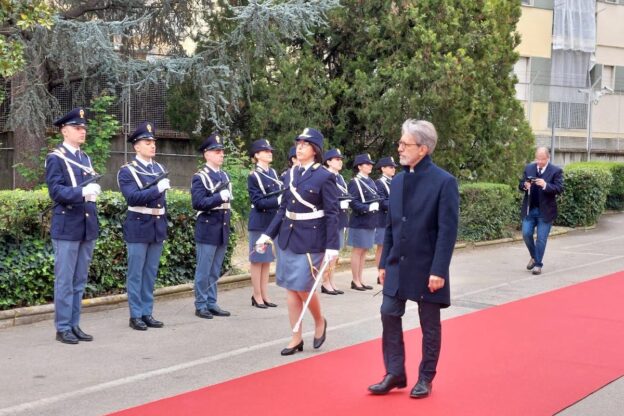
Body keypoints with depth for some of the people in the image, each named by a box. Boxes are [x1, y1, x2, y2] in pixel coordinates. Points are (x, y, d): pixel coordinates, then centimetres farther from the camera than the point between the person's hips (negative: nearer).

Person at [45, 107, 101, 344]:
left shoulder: (85, 158, 17)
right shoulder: (55, 158, -6)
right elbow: (55, 191, -17)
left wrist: (94, 190, 3)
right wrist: (82, 192, -28)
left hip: (87, 227, 7)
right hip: (67, 227, -7)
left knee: (80, 281, 11)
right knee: (65, 281, -2)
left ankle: (74, 325, 18)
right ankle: (62, 328, 5)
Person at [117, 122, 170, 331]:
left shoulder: (160, 169, 12)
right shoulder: (127, 171, -7)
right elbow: (133, 197, -20)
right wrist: (157, 189, -22)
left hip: (157, 228, 6)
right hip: (138, 228, -6)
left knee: (151, 273, 10)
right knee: (136, 274, 1)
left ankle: (147, 313, 17)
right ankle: (136, 315, 7)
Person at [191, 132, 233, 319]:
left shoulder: (225, 176, 14)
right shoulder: (200, 177, -9)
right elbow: (197, 203, -18)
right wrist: (219, 197, -23)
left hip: (222, 230, 7)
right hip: (207, 230, -7)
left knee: (215, 272, 12)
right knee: (204, 271, 1)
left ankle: (212, 304, 19)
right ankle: (201, 306, 9)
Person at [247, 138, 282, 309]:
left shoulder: (273, 173, 11)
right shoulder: (253, 176, -10)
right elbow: (258, 202, -16)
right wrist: (278, 200, -26)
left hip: (273, 221, 7)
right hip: (259, 223, -7)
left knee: (267, 260, 12)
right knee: (258, 260, 2)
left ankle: (265, 295, 19)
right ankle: (257, 296, 10)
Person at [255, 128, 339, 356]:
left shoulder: (324, 177, -9)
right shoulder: (290, 174, 8)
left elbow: (332, 214, -10)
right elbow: (283, 208, 13)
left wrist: (332, 246, -15)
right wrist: (268, 234, 7)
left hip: (310, 239, -6)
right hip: (287, 237, 6)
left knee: (303, 288, -5)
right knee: (290, 289, 7)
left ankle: (319, 321, 24)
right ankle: (296, 338, 16)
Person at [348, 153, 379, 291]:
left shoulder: (371, 182, 14)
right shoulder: (355, 182, -10)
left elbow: (376, 199, 19)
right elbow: (353, 203, -17)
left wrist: (377, 205, -1)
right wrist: (368, 207, -25)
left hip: (370, 221, 8)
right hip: (359, 221, -8)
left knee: (364, 251, 11)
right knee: (358, 250, -1)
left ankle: (360, 280, 18)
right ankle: (355, 281, 6)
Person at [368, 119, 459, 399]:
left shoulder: (444, 182, -13)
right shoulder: (398, 181, 7)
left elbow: (448, 231, -16)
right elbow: (390, 226, 11)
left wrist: (438, 271, -19)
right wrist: (384, 263, 9)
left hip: (427, 268, -6)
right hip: (398, 266, 6)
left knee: (430, 325, 8)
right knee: (389, 316, 4)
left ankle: (426, 378, 21)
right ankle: (395, 374, 17)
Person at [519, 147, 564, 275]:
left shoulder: (556, 171, -5)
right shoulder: (528, 168, 6)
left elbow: (559, 189, -13)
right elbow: (520, 185, 9)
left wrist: (545, 185, -29)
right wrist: (525, 186, -15)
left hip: (545, 211, -3)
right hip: (529, 209, 3)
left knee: (541, 239, 0)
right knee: (526, 234, 0)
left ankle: (538, 264, 10)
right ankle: (534, 257, 25)